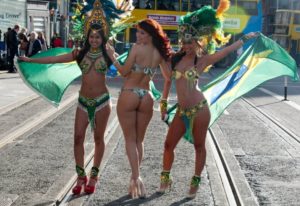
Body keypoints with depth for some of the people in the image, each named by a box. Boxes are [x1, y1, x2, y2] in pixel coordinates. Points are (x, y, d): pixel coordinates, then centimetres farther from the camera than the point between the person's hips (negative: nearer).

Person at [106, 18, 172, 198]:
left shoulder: (137, 48, -12)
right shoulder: (159, 53, 3)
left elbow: (124, 72, -10)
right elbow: (169, 78, 6)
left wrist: (113, 58, 2)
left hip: (129, 95, -4)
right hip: (147, 97, 4)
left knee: (130, 140, 3)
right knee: (139, 140, 15)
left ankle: (136, 177, -9)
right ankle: (135, 178, 16)